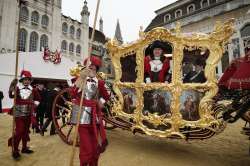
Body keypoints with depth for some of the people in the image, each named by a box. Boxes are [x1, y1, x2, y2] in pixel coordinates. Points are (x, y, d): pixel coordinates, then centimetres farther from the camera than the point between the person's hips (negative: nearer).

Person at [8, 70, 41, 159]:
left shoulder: (33, 90, 4)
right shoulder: (17, 88, -7)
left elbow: (38, 98, 19)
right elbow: (11, 95, -24)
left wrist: (35, 104, 7)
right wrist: (12, 87, -39)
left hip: (28, 114, 4)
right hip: (19, 113, -4)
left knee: (26, 131, 14)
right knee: (19, 131, -9)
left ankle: (24, 147, 27)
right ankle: (15, 150, 6)